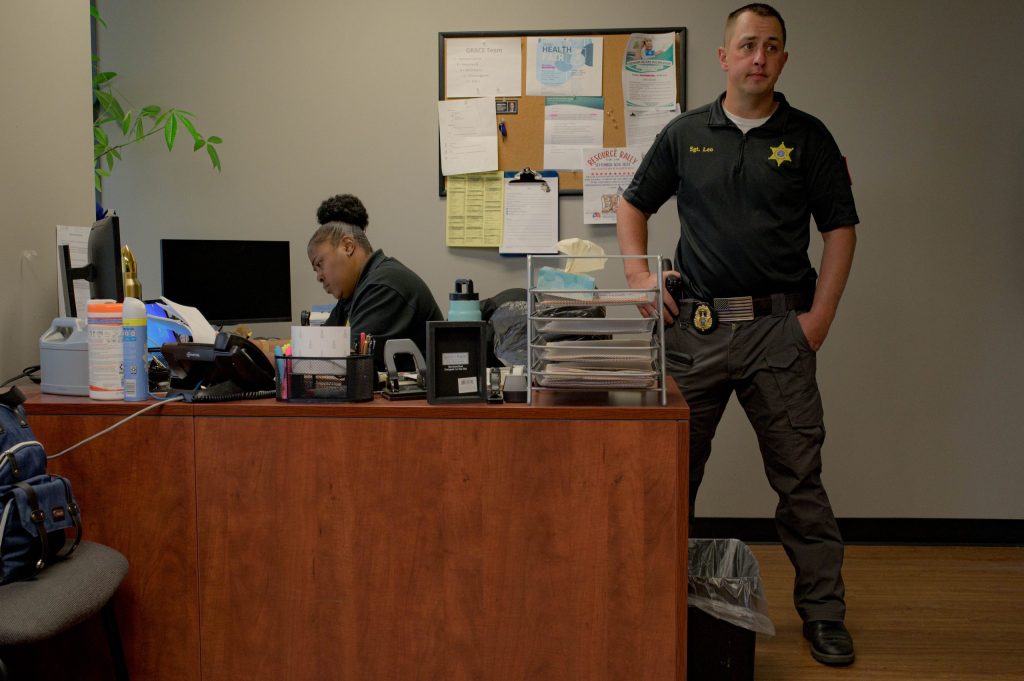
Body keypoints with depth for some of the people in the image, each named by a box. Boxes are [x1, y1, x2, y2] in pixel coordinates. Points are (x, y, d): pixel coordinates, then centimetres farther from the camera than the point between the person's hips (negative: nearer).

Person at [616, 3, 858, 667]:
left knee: (800, 476, 2)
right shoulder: (685, 133, 10)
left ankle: (825, 615, 15)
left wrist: (819, 316, -3)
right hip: (696, 327, 1)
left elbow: (841, 228, 6)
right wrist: (638, 272, 2)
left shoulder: (808, 137, 7)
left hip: (779, 327, -1)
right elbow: (633, 204, 17)